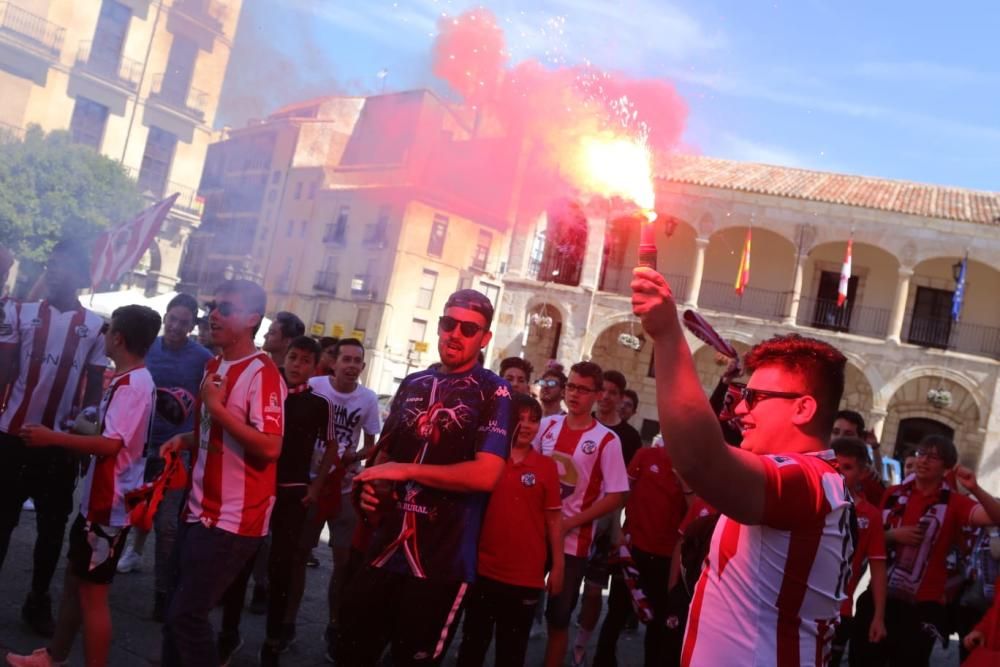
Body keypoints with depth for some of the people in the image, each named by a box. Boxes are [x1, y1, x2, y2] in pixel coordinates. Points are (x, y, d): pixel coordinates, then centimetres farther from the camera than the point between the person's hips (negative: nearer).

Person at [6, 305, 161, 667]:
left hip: (108, 506, -11)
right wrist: (80, 429, 27)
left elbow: (111, 444, -29)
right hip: (99, 500, 11)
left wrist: (52, 437, -24)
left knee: (93, 592, -1)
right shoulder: (134, 380, 12)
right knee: (75, 578, 21)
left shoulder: (131, 384, -21)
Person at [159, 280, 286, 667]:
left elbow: (270, 448, -26)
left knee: (188, 614, -6)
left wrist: (217, 407, -23)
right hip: (199, 510, 9)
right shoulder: (214, 366, 13)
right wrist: (186, 440, 7)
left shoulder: (262, 374, -17)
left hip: (233, 519, -9)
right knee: (175, 610, 17)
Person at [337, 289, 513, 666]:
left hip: (441, 562, -6)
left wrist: (405, 471, -16)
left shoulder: (493, 392, -9)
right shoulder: (413, 385, 11)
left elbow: (486, 475, -21)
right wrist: (372, 486, 0)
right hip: (385, 550, 6)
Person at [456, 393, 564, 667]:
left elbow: (553, 518, 1)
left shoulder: (546, 466, -3)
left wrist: (557, 566, 1)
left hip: (526, 576, 0)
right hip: (484, 570, 0)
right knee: (473, 644, 15)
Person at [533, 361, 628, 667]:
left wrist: (570, 523, -14)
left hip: (573, 541, -3)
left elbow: (616, 497, -10)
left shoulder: (606, 440, -10)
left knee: (559, 617, 8)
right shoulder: (547, 425, 2)